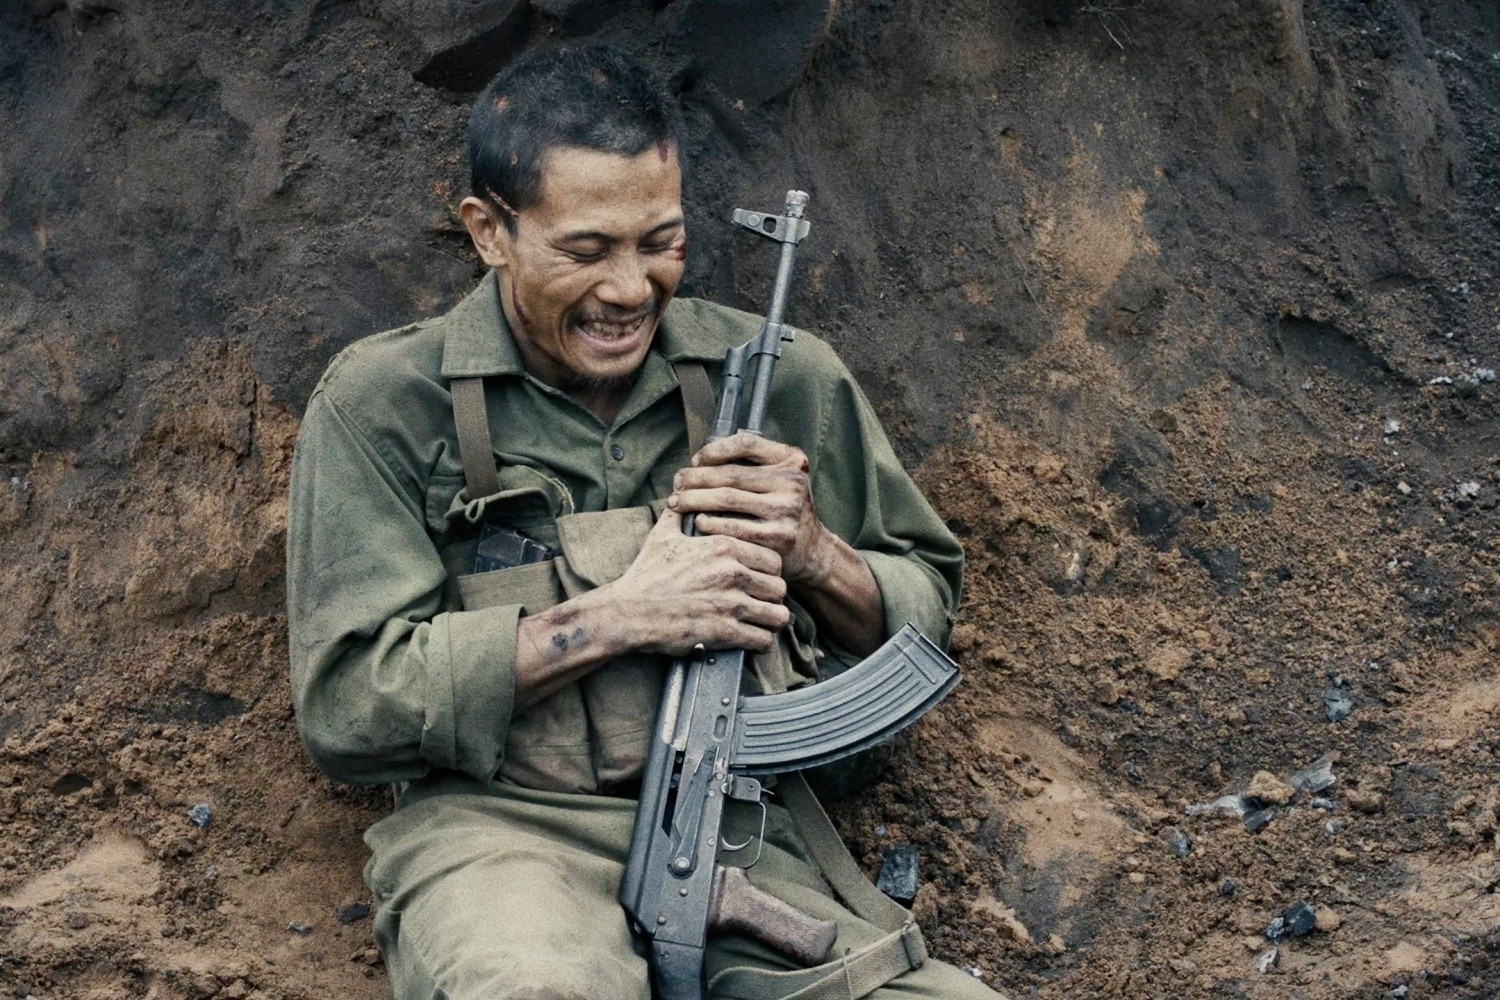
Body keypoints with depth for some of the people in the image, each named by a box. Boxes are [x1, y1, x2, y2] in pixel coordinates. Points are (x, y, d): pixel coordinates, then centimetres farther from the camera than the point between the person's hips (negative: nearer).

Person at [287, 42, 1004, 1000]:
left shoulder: (783, 380, 11)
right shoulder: (384, 403, 3)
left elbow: (927, 607, 21)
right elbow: (346, 704, -4)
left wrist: (812, 554, -3)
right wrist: (615, 618, -11)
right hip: (498, 829, -3)